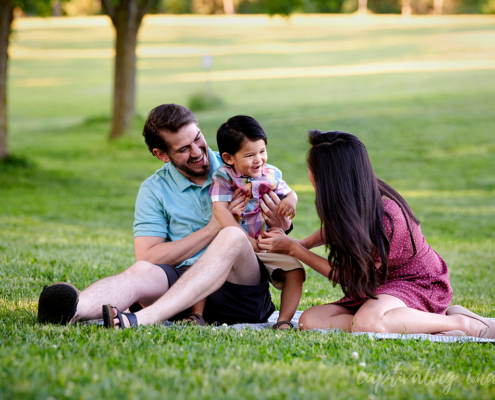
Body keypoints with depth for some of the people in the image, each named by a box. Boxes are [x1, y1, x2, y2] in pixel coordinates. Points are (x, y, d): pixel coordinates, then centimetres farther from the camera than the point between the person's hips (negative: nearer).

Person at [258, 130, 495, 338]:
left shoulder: (386, 219, -30)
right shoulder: (349, 204, -7)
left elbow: (347, 276, -17)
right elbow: (335, 228, 20)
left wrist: (293, 249, -12)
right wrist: (303, 244, 1)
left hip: (419, 282, -9)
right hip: (378, 287, 9)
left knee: (365, 322, -41)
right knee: (310, 321, -18)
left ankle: (461, 323, -20)